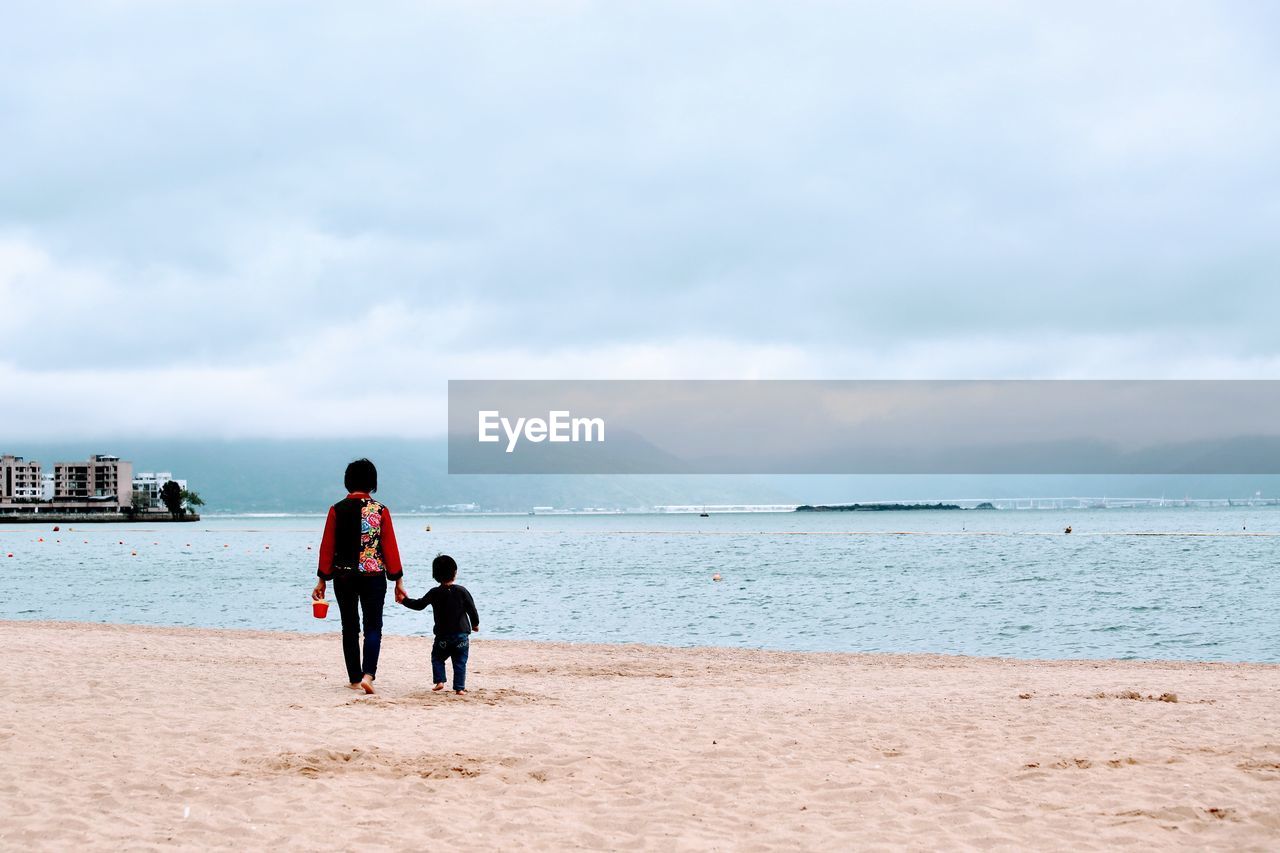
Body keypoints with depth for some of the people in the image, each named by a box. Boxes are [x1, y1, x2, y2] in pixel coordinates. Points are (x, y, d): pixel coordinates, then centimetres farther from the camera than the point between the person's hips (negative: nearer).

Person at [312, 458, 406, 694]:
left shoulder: (337, 510, -3)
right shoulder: (380, 511, -5)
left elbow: (327, 548, -1)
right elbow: (390, 547, -4)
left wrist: (322, 580, 6)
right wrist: (398, 580, 2)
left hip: (343, 577, 1)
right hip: (373, 576, -1)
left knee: (349, 628, 12)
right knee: (373, 627, 3)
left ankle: (355, 679, 15)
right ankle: (368, 673, -15)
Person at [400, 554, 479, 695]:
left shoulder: (434, 593, -4)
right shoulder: (462, 591, -6)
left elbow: (419, 604, 3)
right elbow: (472, 609, -2)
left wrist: (405, 601, 20)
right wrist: (475, 624, 15)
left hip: (442, 636, 0)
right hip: (461, 634, 0)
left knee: (437, 658, 19)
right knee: (460, 662, 6)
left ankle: (439, 681, 5)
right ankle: (459, 687, 1)